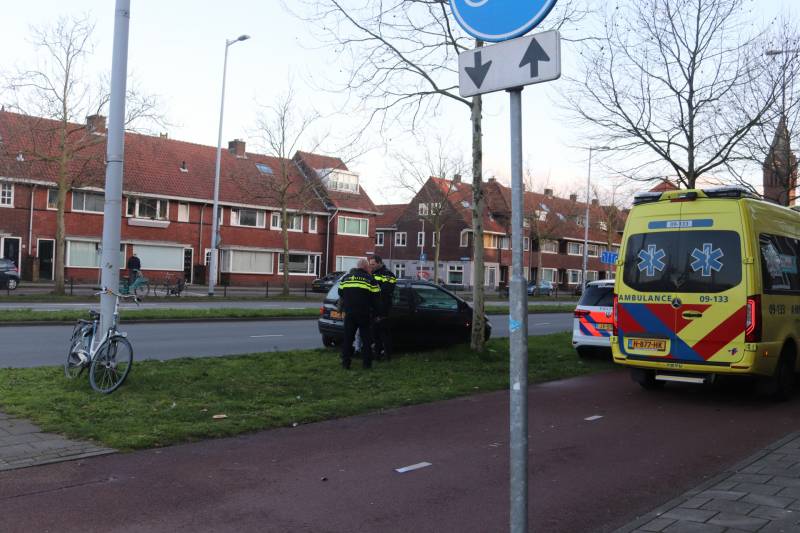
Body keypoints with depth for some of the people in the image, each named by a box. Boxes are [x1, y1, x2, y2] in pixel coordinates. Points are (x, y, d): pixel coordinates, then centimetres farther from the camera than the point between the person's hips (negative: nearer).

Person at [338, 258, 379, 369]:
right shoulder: (370, 279, -3)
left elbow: (340, 294, 16)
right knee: (366, 338, 7)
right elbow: (376, 297, -3)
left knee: (348, 338, 7)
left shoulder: (346, 277, 9)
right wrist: (373, 311, 9)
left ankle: (345, 363, 5)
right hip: (364, 314, -3)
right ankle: (367, 362, 7)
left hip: (349, 313, 3)